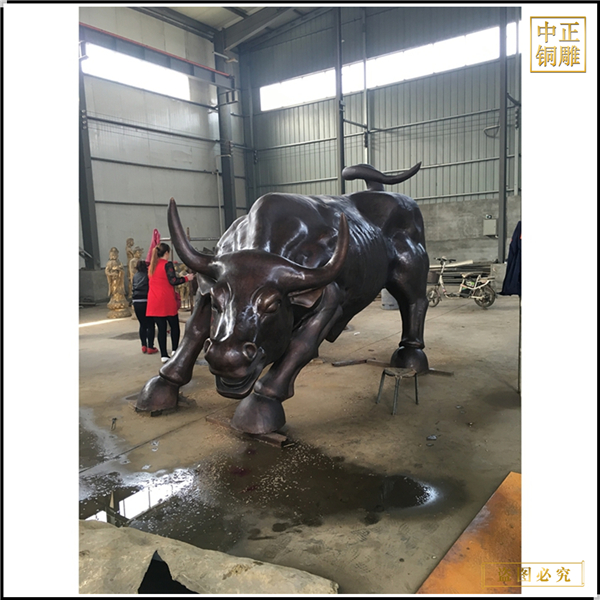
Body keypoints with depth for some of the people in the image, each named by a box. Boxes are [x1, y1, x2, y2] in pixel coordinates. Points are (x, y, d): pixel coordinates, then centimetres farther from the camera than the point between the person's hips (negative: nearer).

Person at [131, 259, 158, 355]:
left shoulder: (135, 276, 14)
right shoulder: (148, 274, 2)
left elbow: (133, 289, 15)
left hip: (136, 301, 4)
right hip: (147, 301, -4)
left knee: (142, 325, 12)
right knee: (150, 325, 0)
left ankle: (144, 346, 13)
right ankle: (150, 347, -2)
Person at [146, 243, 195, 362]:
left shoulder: (152, 265, 13)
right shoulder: (167, 264, -8)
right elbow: (173, 281, -15)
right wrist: (187, 278, -5)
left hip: (154, 302, 6)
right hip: (167, 301, -6)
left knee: (161, 328, 5)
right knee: (174, 326, 9)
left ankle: (164, 355, 3)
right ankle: (175, 350, 4)